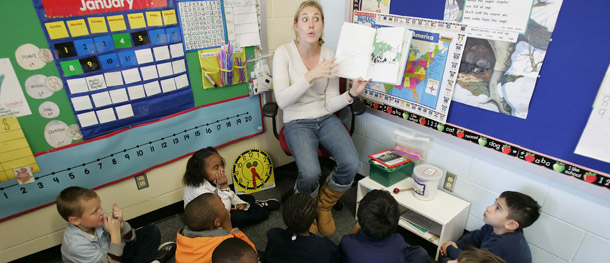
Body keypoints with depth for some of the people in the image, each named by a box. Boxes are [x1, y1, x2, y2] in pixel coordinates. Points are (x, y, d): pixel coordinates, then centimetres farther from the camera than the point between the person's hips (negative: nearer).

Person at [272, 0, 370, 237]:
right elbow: (282, 101, -17)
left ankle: (324, 206, 9)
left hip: (326, 119, 3)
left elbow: (330, 105, 0)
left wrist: (352, 93, -18)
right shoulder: (284, 53, -8)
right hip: (297, 122, -3)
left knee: (351, 164, -23)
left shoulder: (330, 55, 0)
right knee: (310, 173, -30)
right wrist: (311, 75, -24)